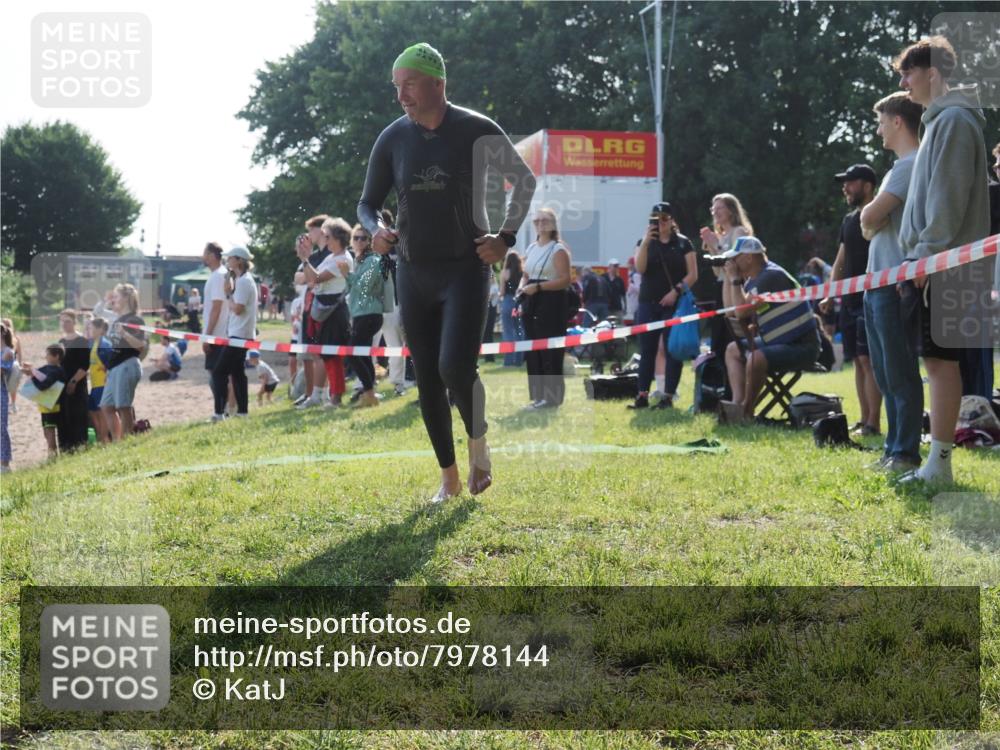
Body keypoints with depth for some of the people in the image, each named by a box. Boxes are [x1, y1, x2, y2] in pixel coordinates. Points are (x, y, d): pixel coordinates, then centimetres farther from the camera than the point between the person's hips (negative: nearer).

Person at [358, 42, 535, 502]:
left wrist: (506, 238, -3)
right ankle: (449, 478, 17)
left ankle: (479, 445, 10)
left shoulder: (477, 131, -7)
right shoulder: (392, 139, 2)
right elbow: (367, 203, 11)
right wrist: (376, 230, -11)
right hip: (413, 273, 4)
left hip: (465, 269, -4)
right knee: (427, 379, 5)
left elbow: (524, 180, 6)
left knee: (455, 368, -19)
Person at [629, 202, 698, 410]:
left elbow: (693, 274, -1)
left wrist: (676, 291, -14)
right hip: (648, 303, 3)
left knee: (672, 350, -2)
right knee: (647, 350, 2)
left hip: (674, 304, -3)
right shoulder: (646, 242, 11)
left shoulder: (683, 243, 3)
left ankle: (668, 396, 1)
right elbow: (640, 268, -4)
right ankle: (642, 395, 5)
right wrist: (646, 241, -13)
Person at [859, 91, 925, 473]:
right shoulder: (901, 166, 21)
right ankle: (893, 450, 18)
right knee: (885, 374, 12)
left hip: (895, 284, -10)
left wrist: (869, 217, 3)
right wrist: (871, 223, 0)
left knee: (900, 373, -7)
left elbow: (869, 217, -18)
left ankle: (906, 454, -4)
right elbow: (870, 223, 21)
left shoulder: (912, 165, -11)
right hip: (878, 283, 10)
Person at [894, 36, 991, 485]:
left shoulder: (954, 119, -10)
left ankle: (939, 464, -8)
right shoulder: (941, 119, 21)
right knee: (937, 359, 10)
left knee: (940, 358, -9)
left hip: (943, 263, -10)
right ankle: (936, 460, 13)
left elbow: (949, 196, -18)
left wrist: (926, 253, -19)